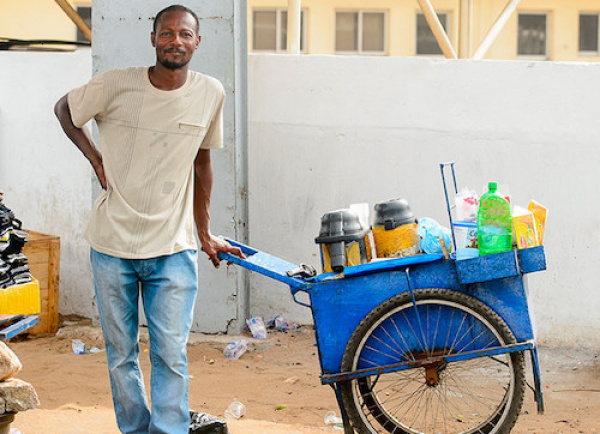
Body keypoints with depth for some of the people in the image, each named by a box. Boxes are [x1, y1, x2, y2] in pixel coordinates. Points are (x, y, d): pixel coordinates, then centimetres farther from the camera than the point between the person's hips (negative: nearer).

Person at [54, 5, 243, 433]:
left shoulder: (210, 93, -2)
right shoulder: (116, 85, -9)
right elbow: (64, 109, 11)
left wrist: (205, 233, 16)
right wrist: (96, 160, -2)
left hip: (173, 249, 0)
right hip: (113, 245, 0)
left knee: (171, 356, -5)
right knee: (121, 356, 10)